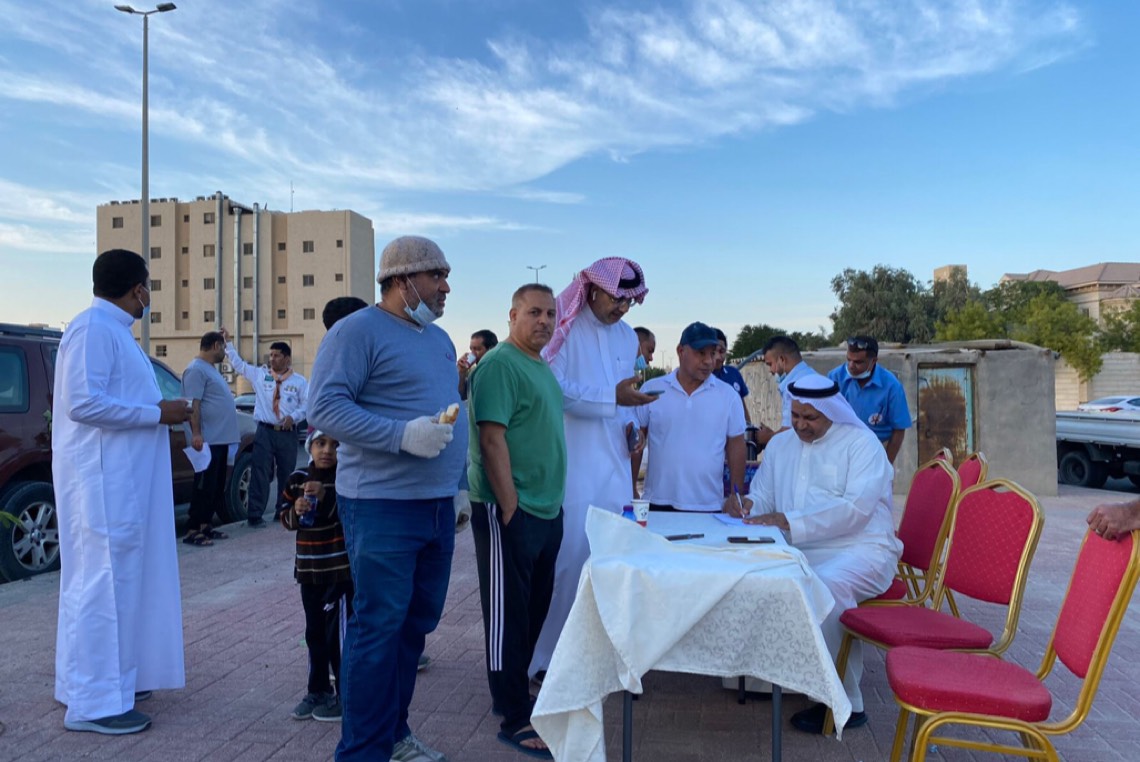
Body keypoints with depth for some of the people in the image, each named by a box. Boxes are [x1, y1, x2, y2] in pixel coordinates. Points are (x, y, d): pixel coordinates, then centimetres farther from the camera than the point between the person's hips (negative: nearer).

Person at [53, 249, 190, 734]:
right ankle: (92, 703, 2)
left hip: (122, 478, 10)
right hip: (102, 479, -10)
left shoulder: (113, 330, 17)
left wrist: (162, 412, 14)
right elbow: (83, 402, -23)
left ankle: (112, 678, 26)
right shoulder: (93, 328, -14)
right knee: (101, 582, -5)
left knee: (119, 578, 15)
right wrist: (157, 413, -18)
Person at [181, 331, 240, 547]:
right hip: (209, 440, -10)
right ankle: (192, 530, -3)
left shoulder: (210, 369, 20)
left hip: (220, 439, 10)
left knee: (217, 487, 13)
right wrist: (196, 434, -24)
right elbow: (193, 404, -19)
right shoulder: (196, 369, -12)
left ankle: (205, 525, 20)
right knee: (205, 487, -7)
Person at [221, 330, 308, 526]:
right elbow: (238, 363, 11)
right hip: (265, 431, 0)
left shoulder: (299, 381, 3)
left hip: (288, 433, 0)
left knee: (286, 474, 11)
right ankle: (255, 514, -3)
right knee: (260, 473, -6)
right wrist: (228, 342, 5)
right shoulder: (260, 374, 7)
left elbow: (307, 405, 3)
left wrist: (293, 416, -13)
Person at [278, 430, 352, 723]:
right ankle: (318, 691, 31)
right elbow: (285, 518, 10)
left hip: (342, 569, -5)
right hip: (309, 569, 6)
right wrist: (295, 511, -11)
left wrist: (326, 497, -32)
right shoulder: (297, 479, 4)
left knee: (339, 632, -1)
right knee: (315, 632, 16)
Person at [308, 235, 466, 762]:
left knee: (416, 624, 15)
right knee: (379, 627, -2)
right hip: (383, 505, -8)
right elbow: (325, 408, -17)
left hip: (439, 505, 8)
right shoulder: (358, 331, -9)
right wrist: (403, 435, -24)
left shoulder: (440, 339, 17)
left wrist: (458, 481, 18)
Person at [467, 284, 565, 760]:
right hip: (510, 511, -9)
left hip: (547, 510, 9)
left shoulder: (542, 366, 15)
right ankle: (515, 719, 11)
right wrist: (511, 508, -21)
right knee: (509, 613, 1)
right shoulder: (499, 364, -13)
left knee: (533, 609, 17)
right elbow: (492, 439, -20)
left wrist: (552, 505, 17)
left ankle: (513, 691, 32)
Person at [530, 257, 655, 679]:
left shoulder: (627, 336, 16)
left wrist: (631, 427, 5)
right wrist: (613, 397, -22)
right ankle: (547, 658, 11)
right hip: (571, 467, -6)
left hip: (614, 467, 7)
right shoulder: (565, 328, -6)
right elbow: (554, 389, -16)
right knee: (569, 560, -4)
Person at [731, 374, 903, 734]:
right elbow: (761, 499, 16)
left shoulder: (862, 444, -2)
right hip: (800, 552, 5)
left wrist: (790, 522, -22)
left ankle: (844, 702, -20)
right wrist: (746, 508, -10)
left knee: (826, 583, -36)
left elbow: (856, 509, -16)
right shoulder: (780, 444, 18)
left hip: (861, 548, -5)